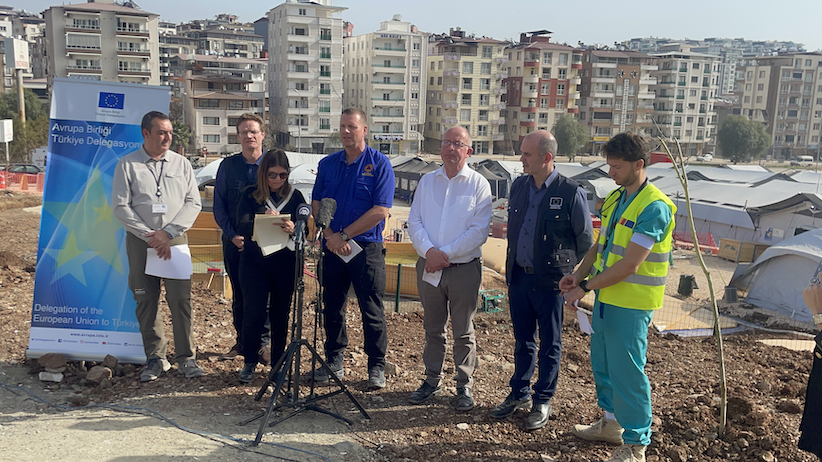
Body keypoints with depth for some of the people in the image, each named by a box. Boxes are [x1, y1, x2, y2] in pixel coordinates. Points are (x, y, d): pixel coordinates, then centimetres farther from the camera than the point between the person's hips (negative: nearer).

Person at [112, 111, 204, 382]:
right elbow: (121, 207, -1)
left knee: (181, 300, -4)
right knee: (146, 301, 4)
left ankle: (186, 358, 5)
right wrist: (150, 236, -9)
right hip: (140, 241, 0)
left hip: (175, 240, 0)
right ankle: (155, 359, 14)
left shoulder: (180, 163, 8)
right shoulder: (127, 165, 4)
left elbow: (193, 202, 3)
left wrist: (168, 232, -9)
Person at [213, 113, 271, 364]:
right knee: (239, 295, 11)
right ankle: (242, 341, 24)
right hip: (235, 241, 2)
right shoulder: (227, 165, 5)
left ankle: (262, 343, 15)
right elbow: (219, 206, 5)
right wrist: (232, 235, -7)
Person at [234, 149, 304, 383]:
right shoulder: (250, 195, 2)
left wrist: (293, 229, -24)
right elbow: (242, 226, -10)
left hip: (285, 265, 1)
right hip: (254, 263, -1)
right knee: (253, 314, -3)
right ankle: (249, 362, 15)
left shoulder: (295, 196, 6)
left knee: (280, 315, 7)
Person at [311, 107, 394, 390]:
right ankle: (334, 361, 25)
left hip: (367, 247, -4)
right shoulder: (327, 164, 9)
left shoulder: (379, 164, -5)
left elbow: (380, 211, -12)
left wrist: (344, 235, -13)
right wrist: (330, 235, -10)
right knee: (333, 307, 11)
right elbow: (316, 205, 7)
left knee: (372, 311, 2)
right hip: (333, 247, 4)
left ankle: (376, 366, 14)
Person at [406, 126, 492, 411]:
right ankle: (432, 381, 27)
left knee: (463, 332, 5)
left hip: (464, 268, -3)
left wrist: (445, 254, -15)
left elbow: (479, 230, -10)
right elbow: (414, 221, 4)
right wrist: (429, 251, -14)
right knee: (432, 329, 14)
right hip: (428, 267, 4)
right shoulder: (427, 181, 9)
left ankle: (465, 386, 17)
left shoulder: (479, 184, -2)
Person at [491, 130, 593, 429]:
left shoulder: (572, 193, -11)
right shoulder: (518, 186, 5)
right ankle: (519, 393, 32)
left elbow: (586, 242, -3)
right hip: (519, 277, 5)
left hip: (550, 282, -5)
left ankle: (543, 401, 23)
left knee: (550, 345, 10)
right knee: (523, 341, 17)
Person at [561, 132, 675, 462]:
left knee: (627, 372, 0)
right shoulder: (614, 198, 9)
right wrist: (577, 275, -2)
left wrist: (585, 287, -18)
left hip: (631, 303, -8)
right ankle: (611, 424, 38)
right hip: (606, 297, 9)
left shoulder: (653, 207, -19)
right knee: (602, 364, 19)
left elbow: (629, 265, -23)